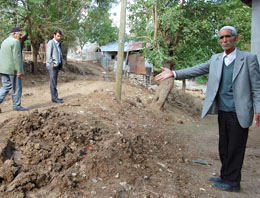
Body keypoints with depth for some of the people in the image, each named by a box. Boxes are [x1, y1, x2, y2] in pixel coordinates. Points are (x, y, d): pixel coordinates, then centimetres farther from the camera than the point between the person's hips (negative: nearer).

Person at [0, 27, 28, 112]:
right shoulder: (15, 42, -12)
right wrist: (19, 71, -18)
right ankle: (16, 105, 11)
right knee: (17, 88, 4)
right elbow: (17, 57, -19)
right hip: (13, 69, -8)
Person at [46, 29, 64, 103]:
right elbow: (48, 54, -15)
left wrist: (60, 65, 12)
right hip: (52, 65, -9)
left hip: (57, 65, 9)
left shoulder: (57, 44, 19)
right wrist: (51, 64, -21)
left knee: (54, 82, 9)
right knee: (53, 82, -8)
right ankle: (54, 98, -7)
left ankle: (54, 97, 12)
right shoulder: (50, 43, -8)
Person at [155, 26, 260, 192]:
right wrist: (173, 74, -7)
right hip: (222, 111, 5)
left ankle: (233, 182, 16)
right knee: (224, 147, 15)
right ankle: (225, 177, 29)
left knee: (235, 148, 3)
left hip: (239, 113, -5)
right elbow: (196, 70, 3)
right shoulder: (215, 59, 9)